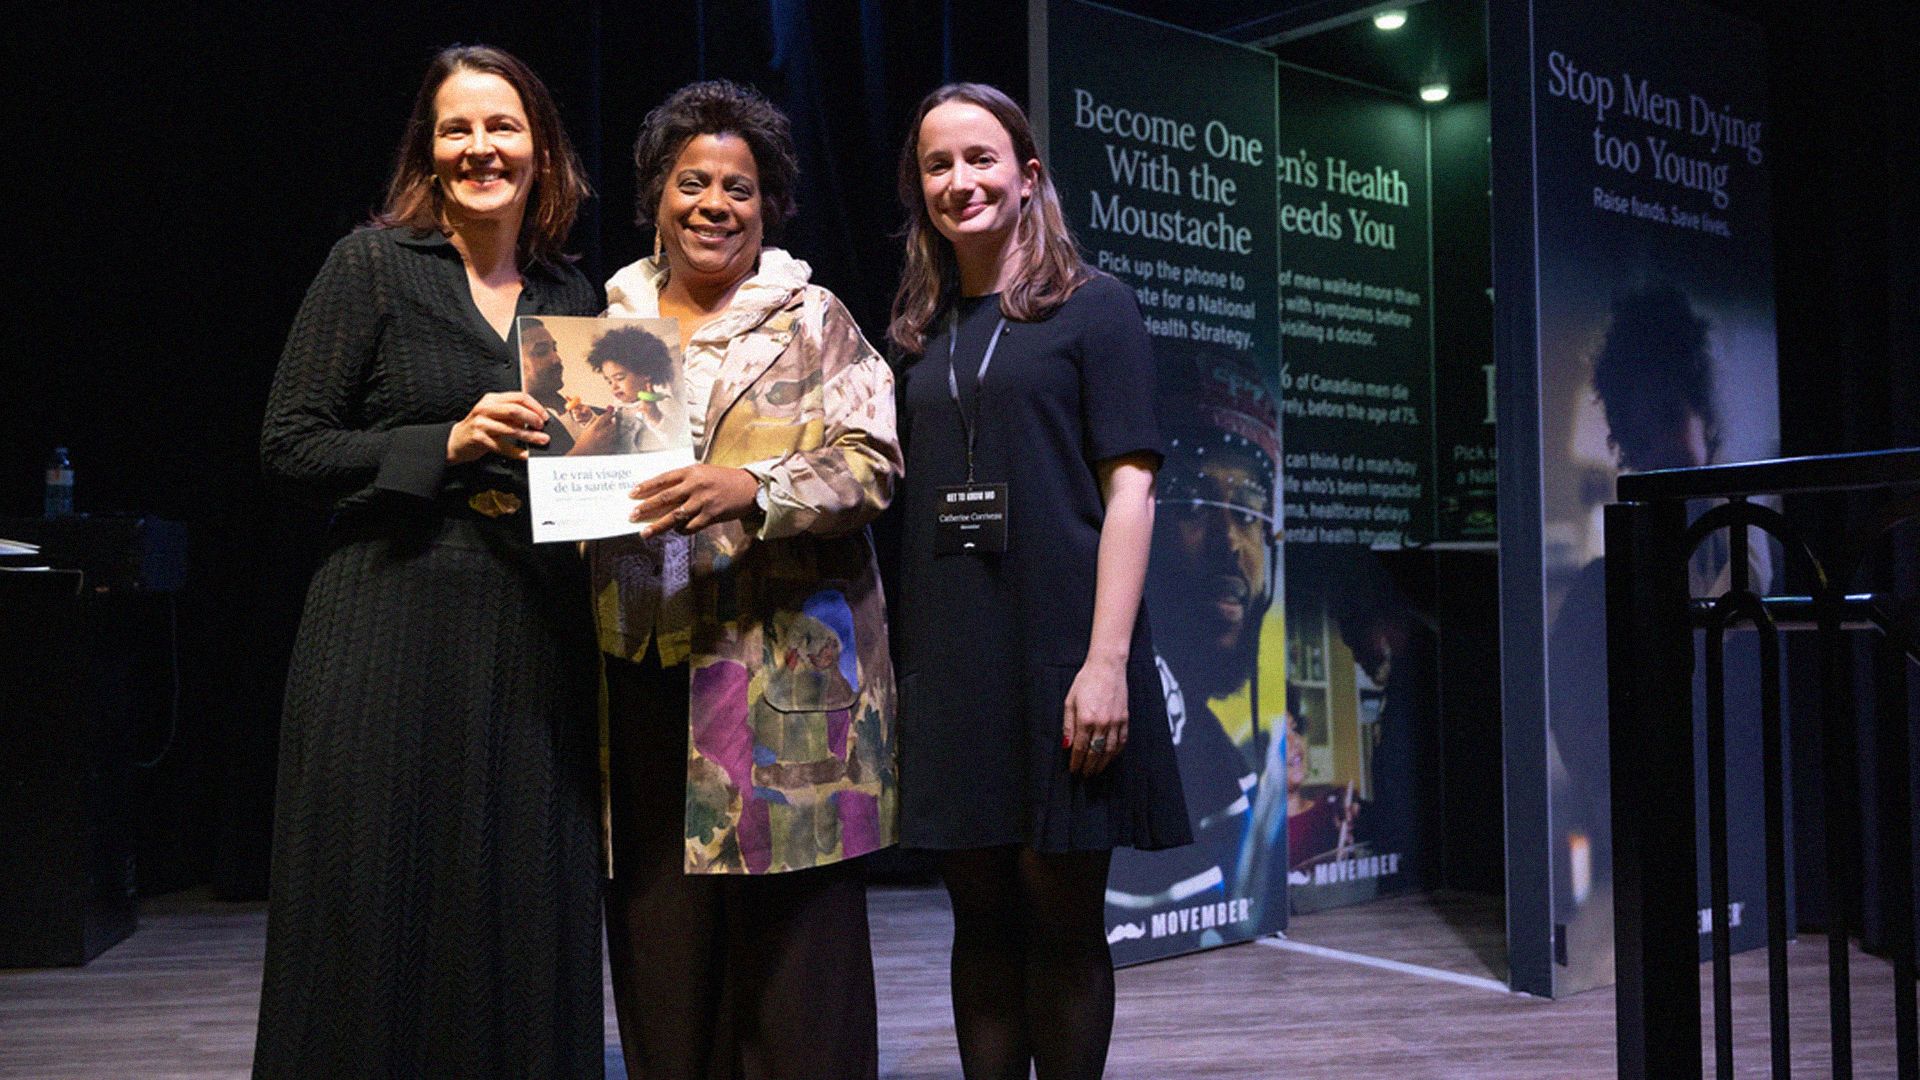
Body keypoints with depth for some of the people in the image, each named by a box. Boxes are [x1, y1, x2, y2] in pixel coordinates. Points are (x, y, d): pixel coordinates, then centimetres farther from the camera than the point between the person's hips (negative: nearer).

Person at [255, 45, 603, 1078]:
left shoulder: (573, 297, 13)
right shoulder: (374, 264, 1)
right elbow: (289, 443, -4)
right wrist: (449, 444, -14)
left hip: (533, 641, 4)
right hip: (394, 625, -3)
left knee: (525, 906, 7)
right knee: (383, 911, 2)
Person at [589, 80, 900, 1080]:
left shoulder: (813, 318, 6)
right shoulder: (608, 320, 17)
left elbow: (870, 462, -4)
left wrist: (749, 487, -20)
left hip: (784, 664, -3)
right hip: (641, 661, 3)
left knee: (792, 922, -3)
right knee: (657, 925, 5)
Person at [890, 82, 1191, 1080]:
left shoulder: (1092, 307, 2)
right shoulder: (921, 332, 15)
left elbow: (1129, 485, -6)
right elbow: (912, 502, 15)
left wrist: (1107, 658, -15)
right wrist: (904, 656, 6)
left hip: (1059, 650, -4)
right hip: (949, 661, 4)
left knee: (1062, 913, 3)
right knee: (981, 910, 10)